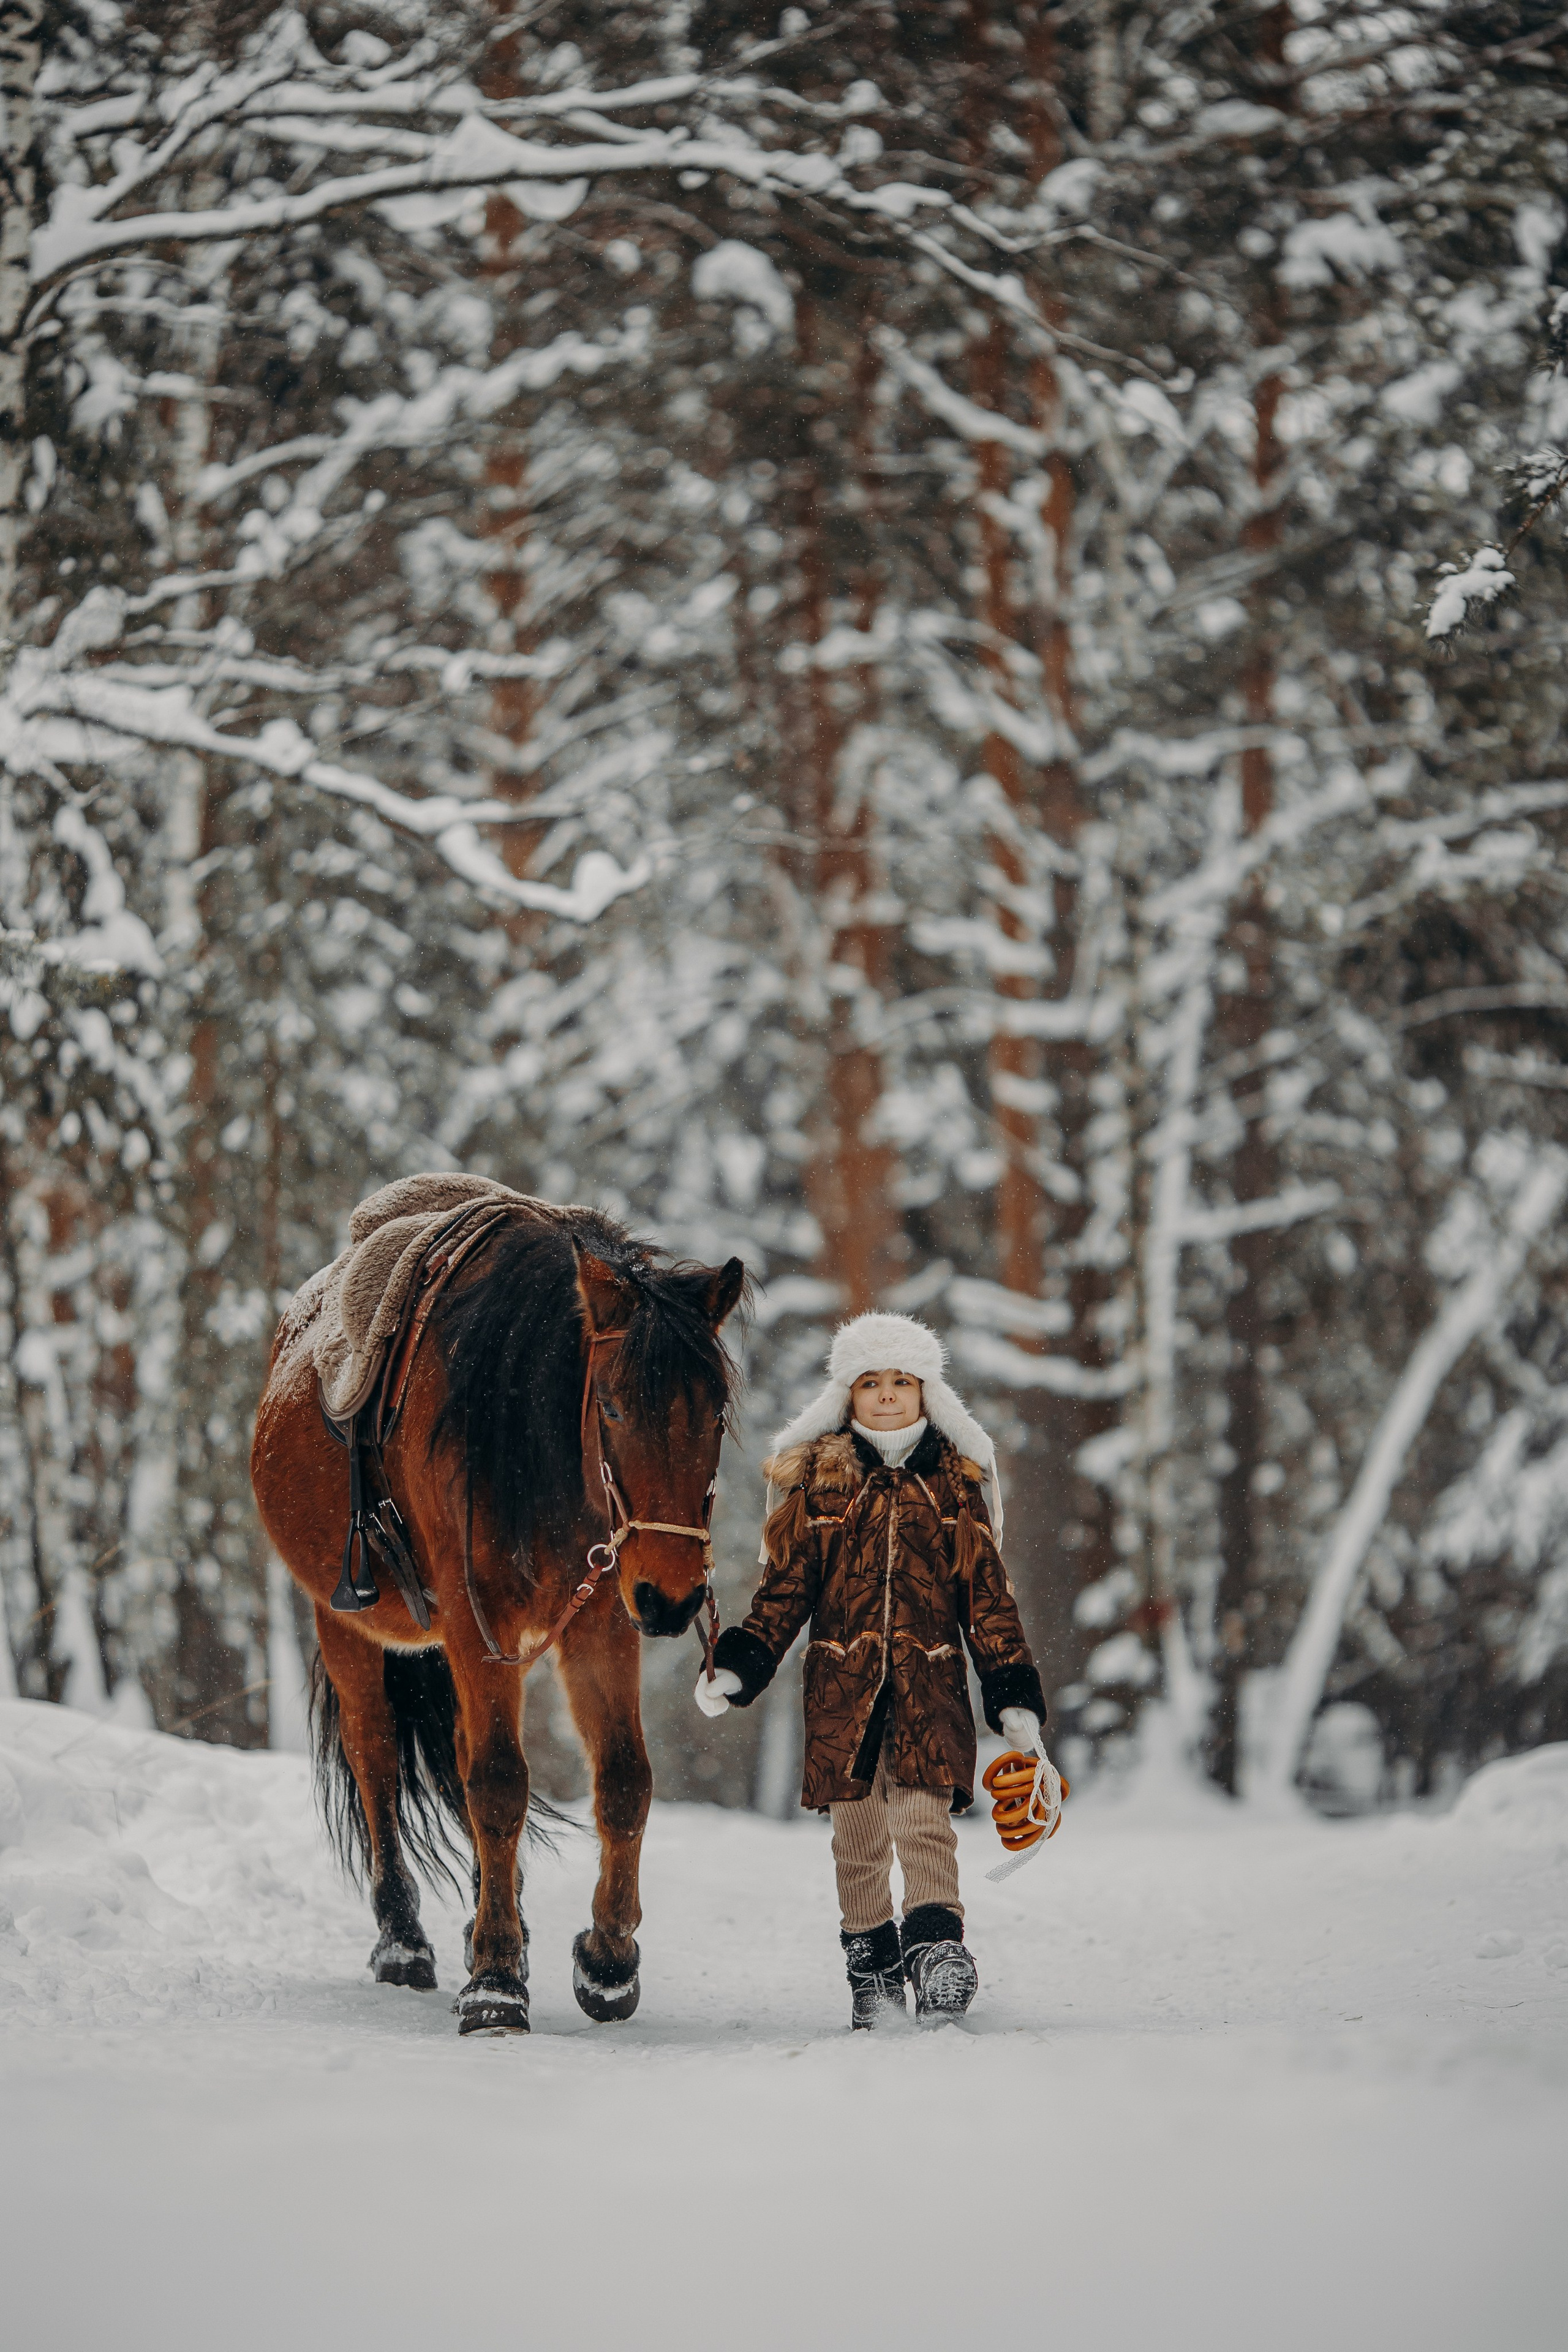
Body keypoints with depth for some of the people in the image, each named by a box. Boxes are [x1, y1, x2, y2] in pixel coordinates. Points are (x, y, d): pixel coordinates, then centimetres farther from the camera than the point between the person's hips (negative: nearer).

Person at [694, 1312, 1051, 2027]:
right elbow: (783, 1587, 9)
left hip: (930, 1682, -1)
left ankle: (937, 1949, -18)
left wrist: (1014, 1697, 6)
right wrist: (737, 1667, -2)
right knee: (856, 1828, 4)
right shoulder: (817, 1481, 8)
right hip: (842, 1684, 1)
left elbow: (988, 1593, 10)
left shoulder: (954, 1485, 9)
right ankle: (870, 1966, 15)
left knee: (923, 1812, -17)